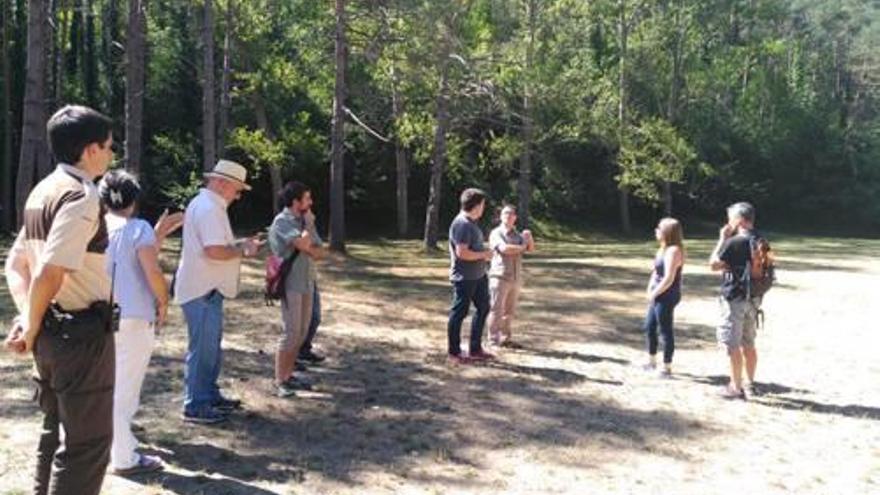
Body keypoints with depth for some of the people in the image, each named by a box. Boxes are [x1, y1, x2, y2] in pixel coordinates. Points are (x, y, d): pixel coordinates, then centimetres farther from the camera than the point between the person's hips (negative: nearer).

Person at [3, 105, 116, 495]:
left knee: (57, 431, 21)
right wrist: (32, 328, -10)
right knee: (87, 442, 1)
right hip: (81, 332, -9)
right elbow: (49, 274, -25)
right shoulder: (81, 195, -18)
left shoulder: (42, 191, 12)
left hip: (52, 331, 9)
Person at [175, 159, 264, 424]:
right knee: (203, 348, -4)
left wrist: (240, 244, 11)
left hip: (208, 289, 11)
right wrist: (243, 250, -13)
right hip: (202, 290, -11)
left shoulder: (206, 204, 16)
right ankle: (195, 406, 4)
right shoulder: (208, 209, -19)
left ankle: (209, 395, 30)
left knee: (211, 345, 19)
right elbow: (215, 251, -28)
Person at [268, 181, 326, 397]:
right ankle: (279, 381, -2)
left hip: (307, 283, 8)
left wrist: (308, 249, -11)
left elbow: (319, 252, 10)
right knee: (291, 333, -8)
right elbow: (303, 244, -22)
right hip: (290, 284, -8)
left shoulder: (304, 221, 13)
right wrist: (308, 224, -6)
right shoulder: (282, 221, -10)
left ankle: (288, 375, 19)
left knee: (302, 333, 9)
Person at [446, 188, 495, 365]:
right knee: (459, 313, 1)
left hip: (478, 275, 11)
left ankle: (475, 350, 28)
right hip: (464, 277, -11)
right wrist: (484, 254, -14)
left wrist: (484, 253, 8)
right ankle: (454, 353, 14)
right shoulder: (462, 224, -19)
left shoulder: (470, 223, 13)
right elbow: (462, 252, -25)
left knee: (483, 308, 17)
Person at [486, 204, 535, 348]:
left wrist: (529, 238, -13)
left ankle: (505, 338, 17)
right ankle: (493, 340, 1)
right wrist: (521, 247, -4)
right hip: (500, 277, -6)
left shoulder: (517, 235, 17)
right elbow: (504, 248, -18)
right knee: (496, 310, -4)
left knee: (510, 311, 9)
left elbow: (531, 249, 8)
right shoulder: (496, 233, -3)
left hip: (515, 278, 6)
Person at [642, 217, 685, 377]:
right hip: (658, 296, 10)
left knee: (666, 331, 0)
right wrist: (650, 289, 5)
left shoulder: (673, 251, -19)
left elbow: (668, 279, -23)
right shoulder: (664, 249, 11)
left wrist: (654, 293, -12)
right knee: (649, 327, 18)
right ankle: (652, 361, 32)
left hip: (667, 297, -10)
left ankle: (667, 368, 12)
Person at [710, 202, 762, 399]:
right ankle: (750, 384, 24)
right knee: (748, 344, 16)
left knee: (732, 345, 1)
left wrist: (722, 239, -7)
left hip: (735, 298, -8)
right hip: (753, 298, 8)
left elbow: (714, 264, -11)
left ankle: (736, 387, 6)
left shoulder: (735, 242, -18)